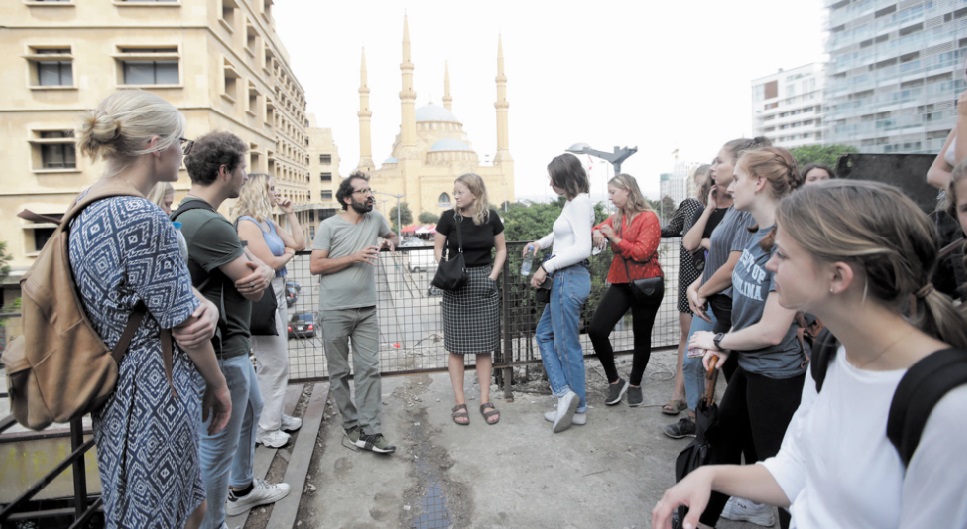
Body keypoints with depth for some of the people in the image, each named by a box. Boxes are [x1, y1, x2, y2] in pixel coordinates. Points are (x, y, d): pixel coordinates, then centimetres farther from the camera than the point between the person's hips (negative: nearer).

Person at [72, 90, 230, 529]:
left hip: (117, 389, 9)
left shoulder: (89, 203, 7)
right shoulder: (142, 218, -24)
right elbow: (182, 324, -17)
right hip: (153, 395, -9)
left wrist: (204, 302, -10)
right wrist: (219, 385, -2)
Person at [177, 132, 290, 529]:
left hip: (230, 344, 12)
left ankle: (243, 488, 49)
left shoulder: (190, 216, 10)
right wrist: (256, 275, 0)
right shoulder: (209, 224, -25)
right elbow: (252, 286, -21)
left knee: (251, 409, 29)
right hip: (220, 351, -12)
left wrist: (262, 272, -16)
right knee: (218, 447, 3)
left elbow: (263, 270, 6)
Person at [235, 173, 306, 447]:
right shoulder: (247, 224, -15)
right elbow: (270, 263, -19)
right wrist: (288, 254, 1)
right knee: (273, 363, -3)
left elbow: (299, 243, 16)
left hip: (277, 294, 9)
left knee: (278, 361, 16)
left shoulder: (270, 223, 11)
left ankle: (276, 416, 30)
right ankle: (265, 427, 10)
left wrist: (291, 213, 11)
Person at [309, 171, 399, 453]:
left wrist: (390, 242, 5)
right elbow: (315, 266, -11)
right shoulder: (329, 226, -6)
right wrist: (354, 257, -16)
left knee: (369, 370, -2)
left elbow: (391, 235, 29)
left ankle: (370, 431, 2)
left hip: (367, 310, 3)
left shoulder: (376, 218, 7)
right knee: (339, 372, 7)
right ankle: (351, 425, 21)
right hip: (335, 311, -3)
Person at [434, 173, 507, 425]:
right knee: (456, 346, 3)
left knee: (484, 345, 6)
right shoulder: (449, 217, -4)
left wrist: (493, 276, -4)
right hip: (456, 286, -1)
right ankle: (459, 402, 14)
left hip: (484, 284, 1)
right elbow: (438, 249, 5)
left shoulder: (491, 217, -1)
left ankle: (485, 401, 17)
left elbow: (501, 249, 9)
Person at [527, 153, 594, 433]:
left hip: (570, 279, -10)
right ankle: (565, 393, 16)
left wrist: (546, 267, -21)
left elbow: (582, 248, -23)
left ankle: (579, 409, 15)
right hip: (564, 279, 10)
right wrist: (540, 243, 16)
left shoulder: (580, 202, -15)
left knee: (567, 344, 1)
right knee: (544, 334, 15)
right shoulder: (571, 202, 13)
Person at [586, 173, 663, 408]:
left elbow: (643, 253, -18)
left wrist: (615, 238, -20)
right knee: (596, 330, -8)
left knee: (642, 336, 10)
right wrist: (596, 234, -7)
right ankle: (614, 381, 10)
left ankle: (635, 383, 30)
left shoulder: (649, 218, -10)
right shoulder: (615, 218, 8)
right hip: (620, 284, 5)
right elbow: (596, 230, 17)